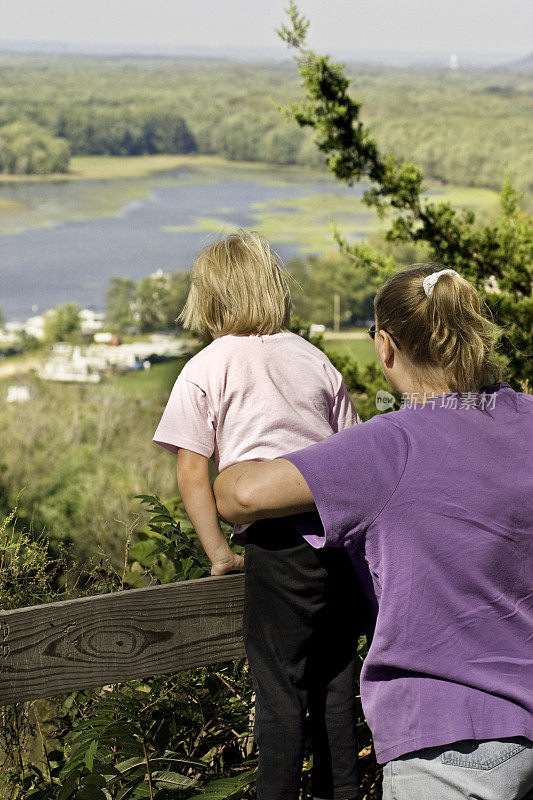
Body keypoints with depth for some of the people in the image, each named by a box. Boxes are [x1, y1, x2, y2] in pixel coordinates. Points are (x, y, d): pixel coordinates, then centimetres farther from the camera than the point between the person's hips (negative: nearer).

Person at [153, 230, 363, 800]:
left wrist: (219, 551, 3)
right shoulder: (313, 358, 18)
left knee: (279, 687, 1)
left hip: (280, 537, -5)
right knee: (333, 678, 15)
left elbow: (191, 473, 0)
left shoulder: (203, 370, 5)